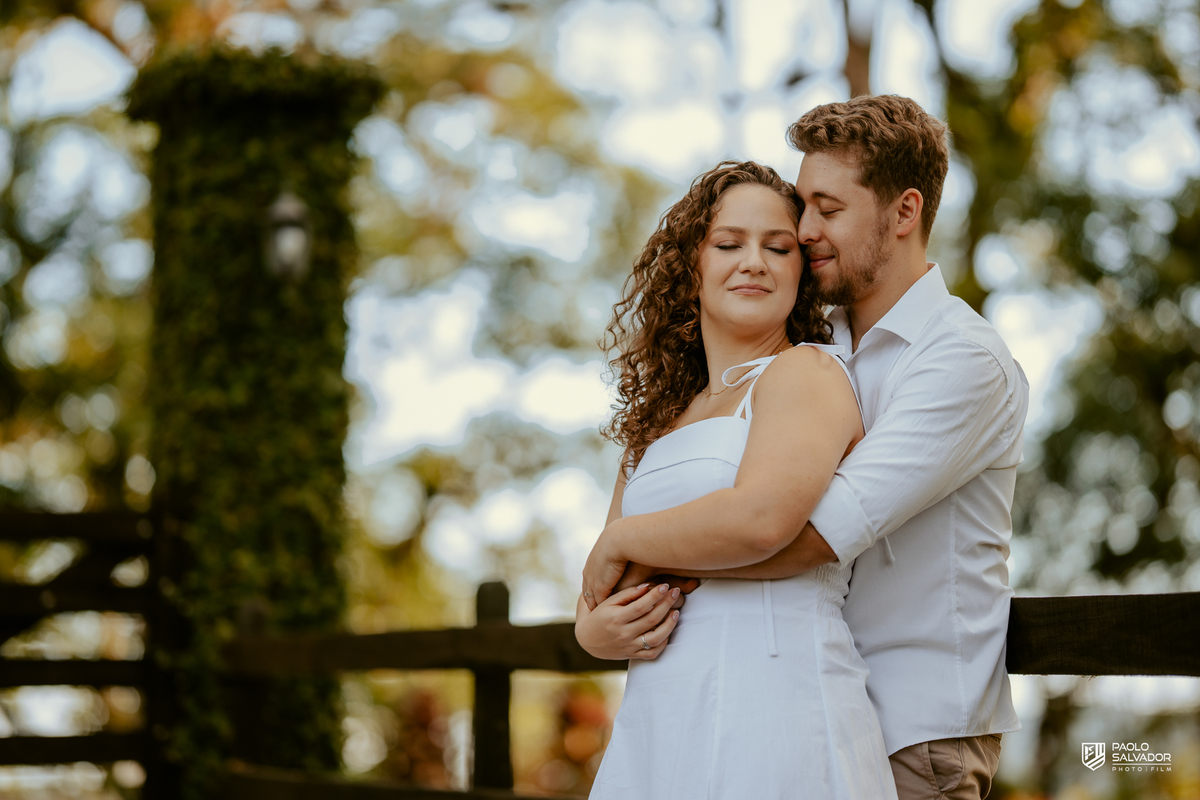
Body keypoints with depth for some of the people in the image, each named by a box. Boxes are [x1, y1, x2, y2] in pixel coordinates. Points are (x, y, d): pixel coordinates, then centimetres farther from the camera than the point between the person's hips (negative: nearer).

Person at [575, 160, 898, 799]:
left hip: (772, 716, -6)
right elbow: (596, 600, 21)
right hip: (655, 728, 7)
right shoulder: (659, 420, 17)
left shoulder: (806, 371, -3)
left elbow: (762, 519, -22)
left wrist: (620, 539, -5)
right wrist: (597, 631, -4)